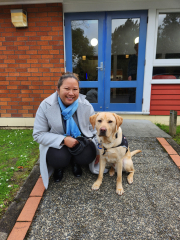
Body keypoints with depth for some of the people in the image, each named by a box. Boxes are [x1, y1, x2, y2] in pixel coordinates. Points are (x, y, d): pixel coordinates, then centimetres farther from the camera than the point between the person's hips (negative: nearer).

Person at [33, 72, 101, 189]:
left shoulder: (86, 106, -10)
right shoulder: (46, 106, -16)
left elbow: (93, 130, 1)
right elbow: (38, 134, -13)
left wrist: (98, 150, 0)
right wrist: (63, 140, -25)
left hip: (82, 140, 2)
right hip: (57, 144, -1)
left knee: (87, 156, -27)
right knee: (59, 158, -31)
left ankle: (75, 163, 12)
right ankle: (60, 166, 10)